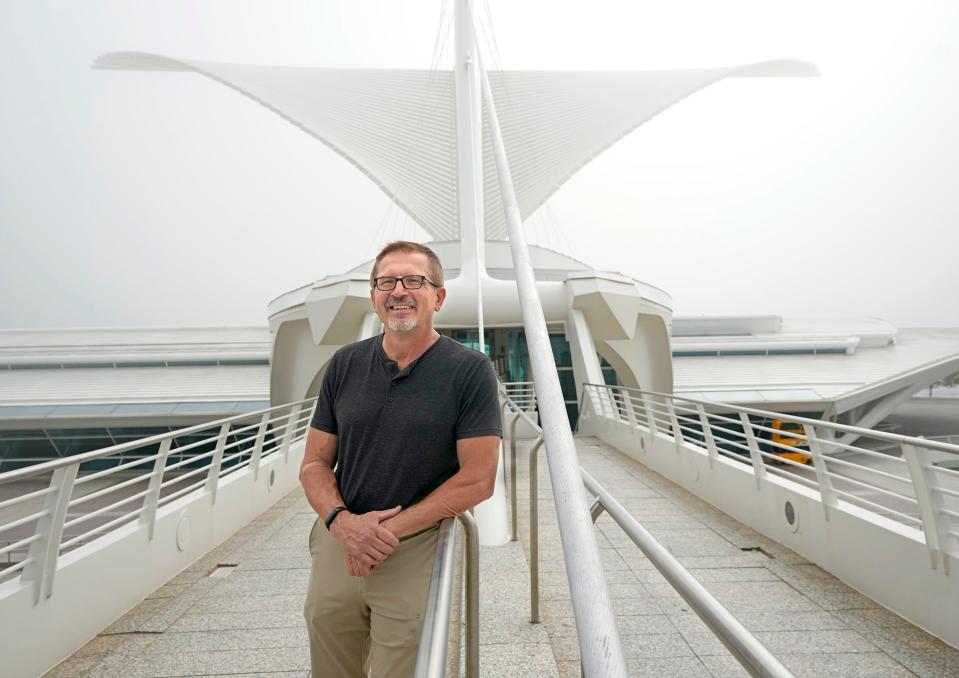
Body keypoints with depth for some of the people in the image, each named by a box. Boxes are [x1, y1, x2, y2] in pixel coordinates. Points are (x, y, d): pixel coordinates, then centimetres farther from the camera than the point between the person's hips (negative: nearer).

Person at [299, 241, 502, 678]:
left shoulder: (469, 370, -10)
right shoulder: (345, 364, 2)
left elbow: (477, 480, -12)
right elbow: (314, 465, 4)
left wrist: (391, 530, -14)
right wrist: (342, 522, -14)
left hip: (416, 554, -3)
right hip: (337, 543, 4)